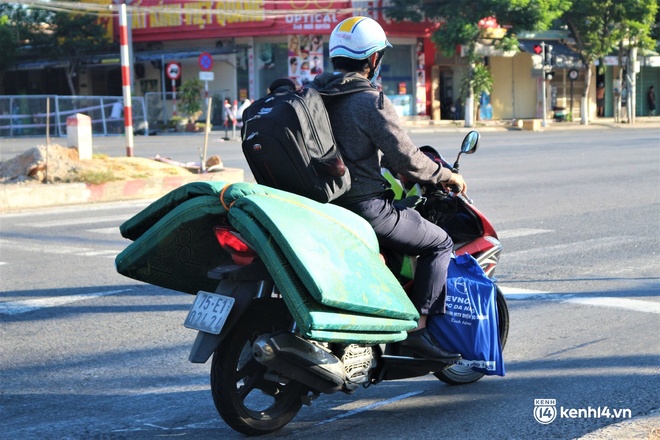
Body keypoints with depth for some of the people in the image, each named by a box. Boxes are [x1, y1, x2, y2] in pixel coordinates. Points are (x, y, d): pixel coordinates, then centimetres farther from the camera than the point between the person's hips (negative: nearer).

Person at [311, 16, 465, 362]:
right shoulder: (370, 102, -15)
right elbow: (406, 159, -16)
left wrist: (393, 166, 29)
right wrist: (445, 176, 2)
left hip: (324, 204, 9)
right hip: (365, 207, -9)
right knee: (439, 243, 5)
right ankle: (416, 329, -2)